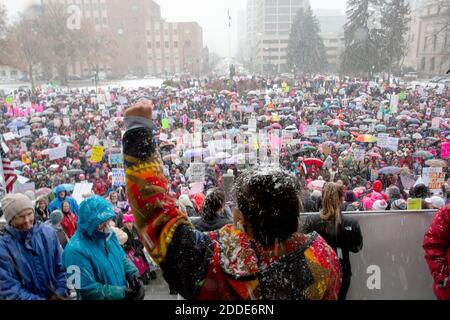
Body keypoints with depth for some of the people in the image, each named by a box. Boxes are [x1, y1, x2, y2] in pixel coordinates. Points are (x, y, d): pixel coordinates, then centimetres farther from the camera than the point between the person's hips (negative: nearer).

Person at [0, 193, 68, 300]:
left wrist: (61, 292, -12)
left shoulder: (48, 233, -8)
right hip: (30, 298, -2)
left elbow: (62, 267, -2)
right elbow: (9, 288, -19)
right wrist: (40, 299, -23)